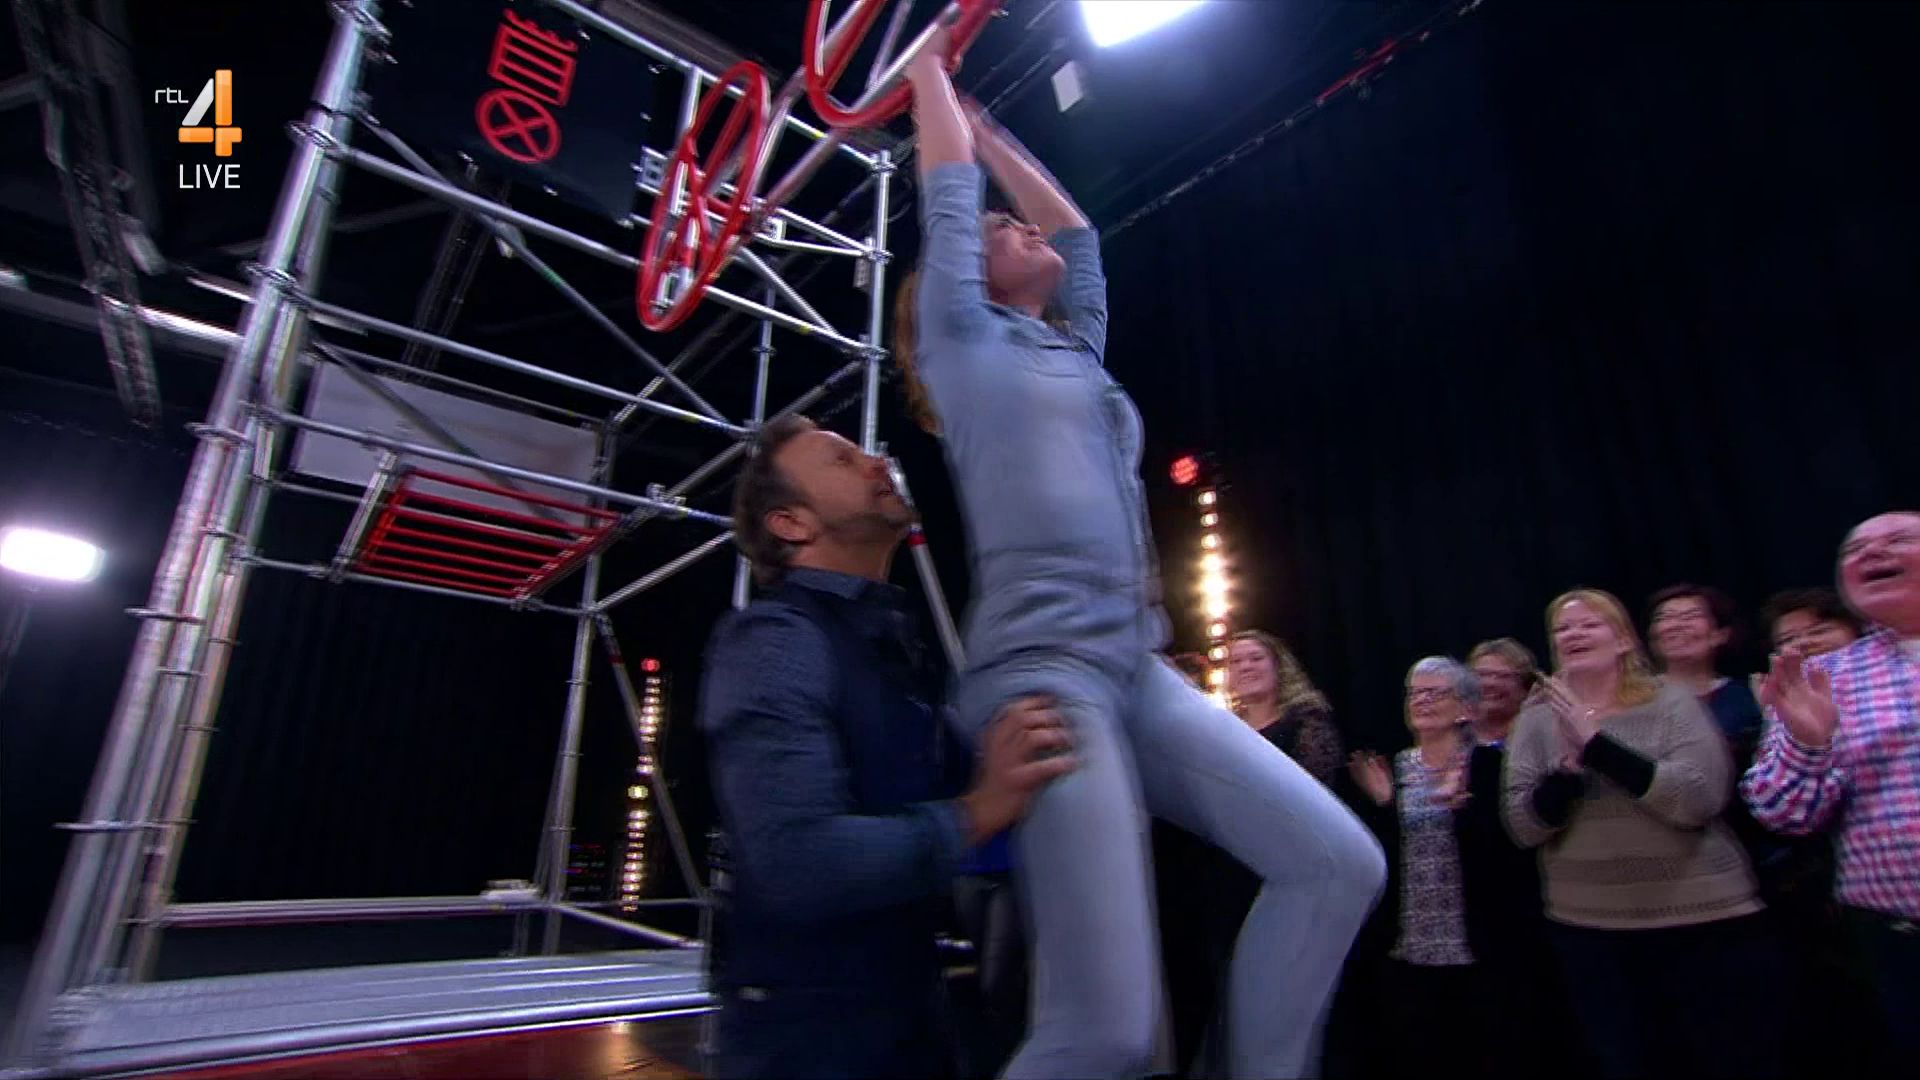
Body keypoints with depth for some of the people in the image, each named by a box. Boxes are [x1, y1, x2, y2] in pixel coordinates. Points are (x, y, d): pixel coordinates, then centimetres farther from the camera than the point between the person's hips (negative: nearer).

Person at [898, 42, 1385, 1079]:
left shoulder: (1074, 347, 26)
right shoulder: (965, 338, 8)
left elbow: (1076, 229, 36)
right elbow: (949, 190, 11)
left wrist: (988, 128, 44)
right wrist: (928, 64, 30)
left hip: (1138, 669, 8)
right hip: (1041, 669, -8)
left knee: (1339, 862, 0)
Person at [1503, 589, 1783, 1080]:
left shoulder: (1671, 702, -4)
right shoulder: (1538, 719, 1)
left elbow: (1700, 800, -18)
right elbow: (1524, 827, -6)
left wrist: (1596, 745, -24)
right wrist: (1568, 765, -22)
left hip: (1705, 922, -2)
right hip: (1589, 929, 2)